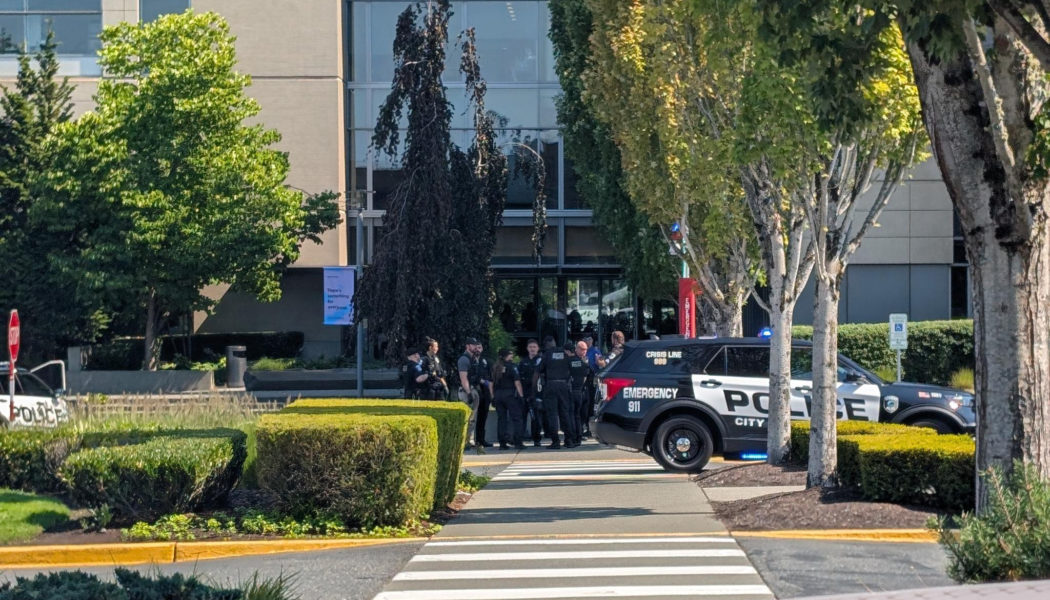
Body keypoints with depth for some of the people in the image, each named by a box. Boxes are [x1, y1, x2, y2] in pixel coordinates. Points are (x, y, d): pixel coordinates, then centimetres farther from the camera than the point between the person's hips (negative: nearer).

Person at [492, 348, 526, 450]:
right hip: (510, 395, -6)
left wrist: (493, 397, 17)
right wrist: (521, 396, -8)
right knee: (516, 418, -1)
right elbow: (517, 382, -11)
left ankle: (502, 443, 6)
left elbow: (491, 383, 12)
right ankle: (518, 442, -8)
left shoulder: (495, 367, 10)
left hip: (497, 395, 6)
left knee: (501, 419, 8)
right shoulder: (511, 366, -7)